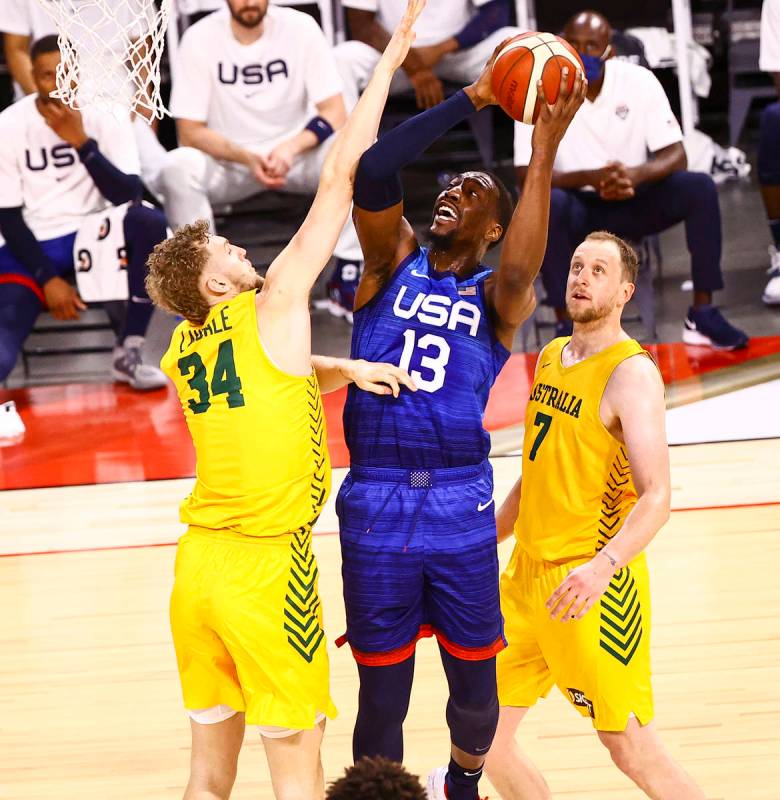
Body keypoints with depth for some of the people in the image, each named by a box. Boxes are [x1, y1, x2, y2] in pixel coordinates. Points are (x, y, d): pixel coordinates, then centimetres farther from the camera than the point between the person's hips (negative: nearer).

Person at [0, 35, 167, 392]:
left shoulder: (105, 117, -7)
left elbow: (128, 195, -15)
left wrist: (81, 142, -25)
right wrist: (48, 277, -15)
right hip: (32, 246, -3)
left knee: (150, 223, -33)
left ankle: (128, 352, -21)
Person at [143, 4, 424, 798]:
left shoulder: (183, 350, 11)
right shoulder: (273, 308, -6)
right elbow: (339, 175, -5)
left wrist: (345, 370, 10)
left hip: (197, 562, 7)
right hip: (266, 564, -6)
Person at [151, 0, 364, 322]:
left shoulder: (300, 27, -11)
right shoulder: (199, 39, -12)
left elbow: (335, 113, -12)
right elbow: (190, 131, -11)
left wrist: (292, 147, -32)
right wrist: (247, 158, -28)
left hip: (295, 154, 1)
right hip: (226, 161, 0)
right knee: (178, 167, -32)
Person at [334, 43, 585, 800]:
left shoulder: (497, 297, 4)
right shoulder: (394, 263, 7)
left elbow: (520, 271, -22)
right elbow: (371, 172, -11)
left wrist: (543, 151, -26)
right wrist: (470, 99, -13)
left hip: (462, 508, 0)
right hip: (376, 507, 0)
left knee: (475, 686, 13)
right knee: (381, 696, 4)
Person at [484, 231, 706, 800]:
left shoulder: (631, 373, -14)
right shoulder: (551, 357, 11)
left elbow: (656, 498, -23)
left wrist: (603, 566, -38)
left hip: (592, 587, -8)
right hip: (528, 574, 8)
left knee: (632, 749, -6)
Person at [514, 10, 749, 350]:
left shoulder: (639, 81, -9)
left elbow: (675, 156, -10)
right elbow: (527, 175, -18)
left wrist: (636, 175, -34)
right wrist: (590, 178, -35)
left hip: (633, 200, 2)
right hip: (578, 207, -2)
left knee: (700, 187, -23)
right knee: (547, 202, -36)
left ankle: (702, 315, -16)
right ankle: (567, 325, -27)